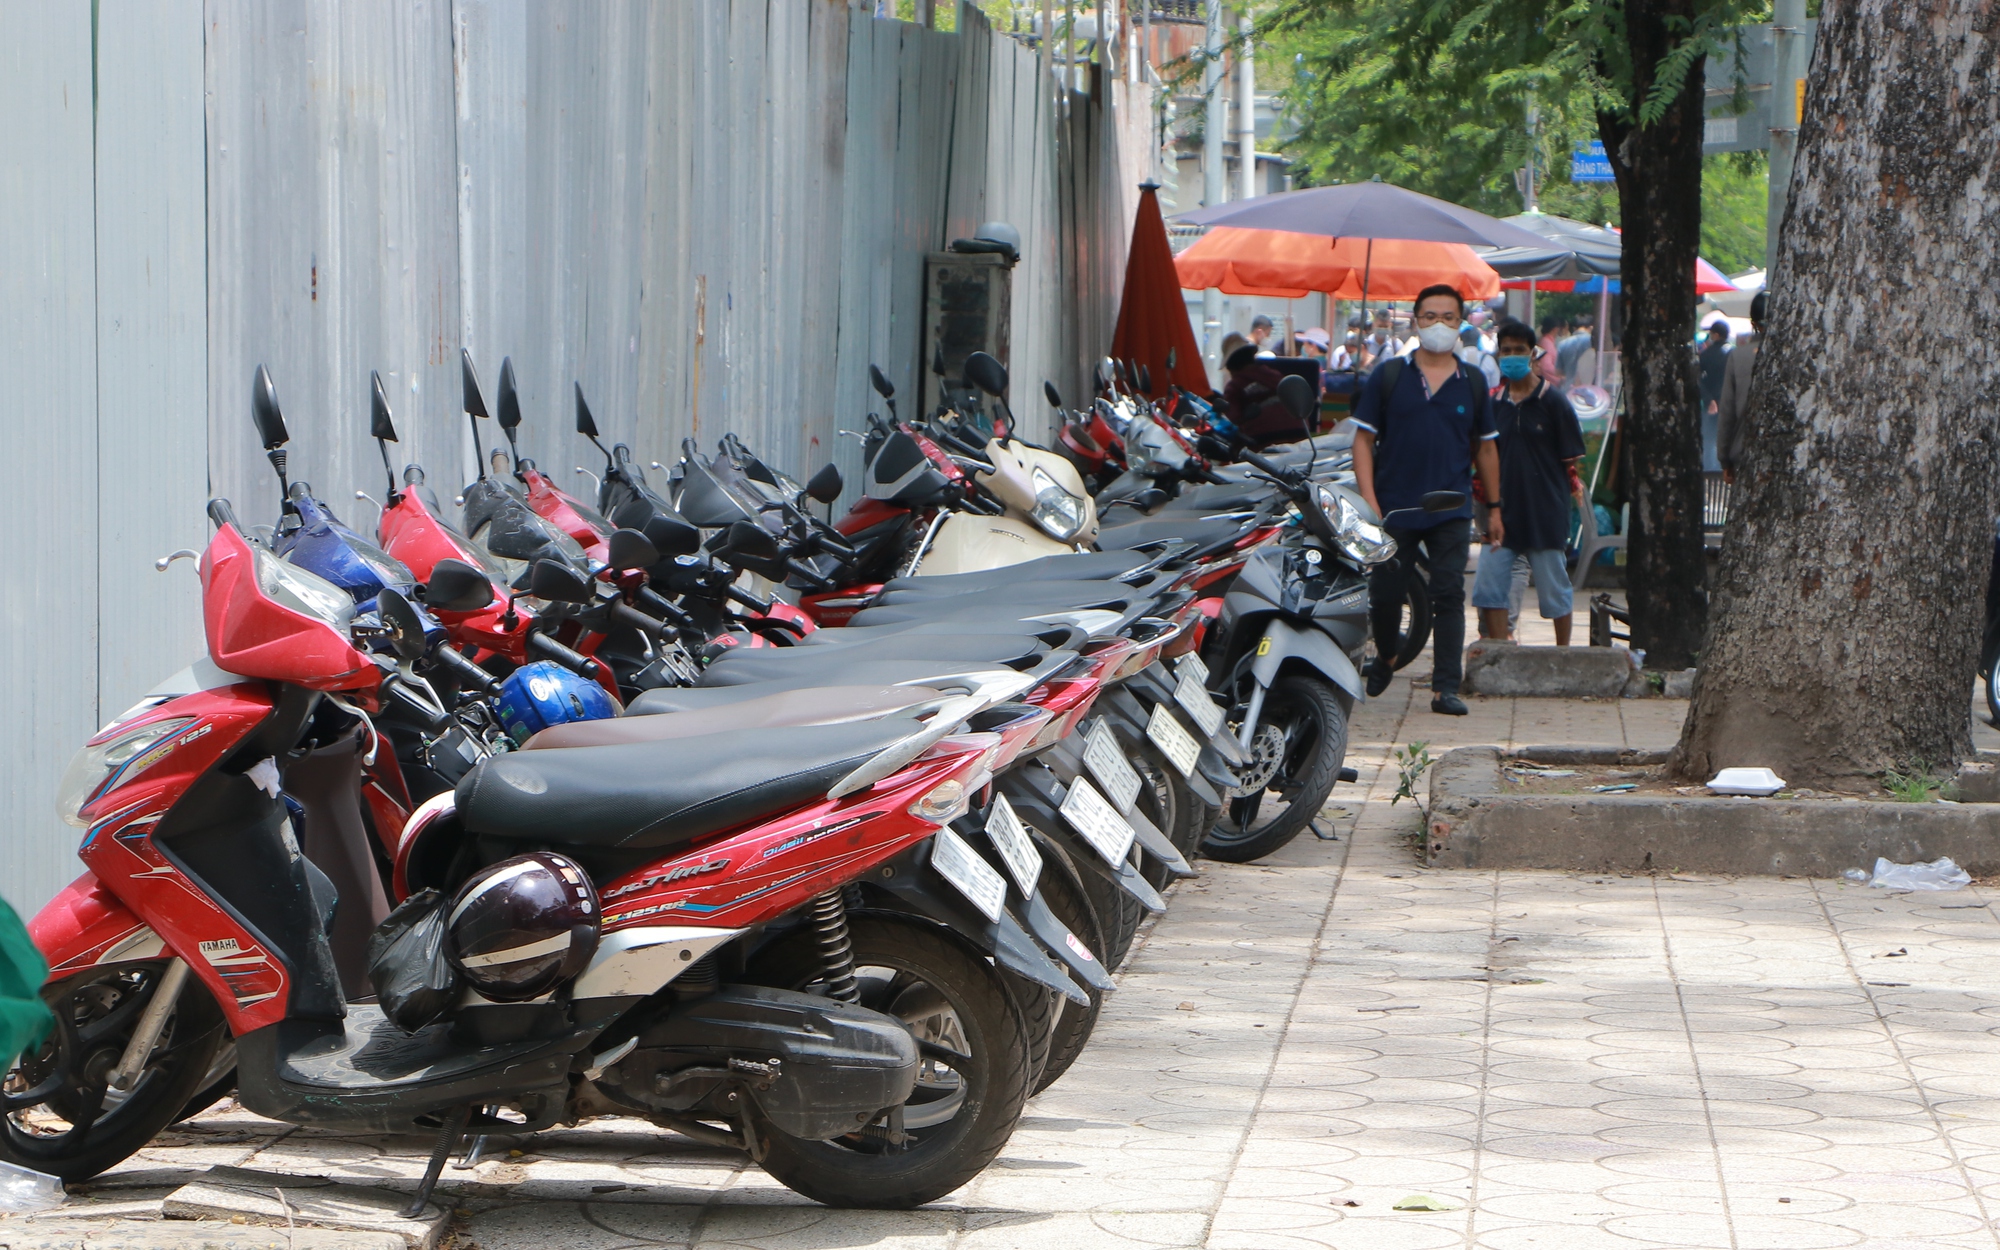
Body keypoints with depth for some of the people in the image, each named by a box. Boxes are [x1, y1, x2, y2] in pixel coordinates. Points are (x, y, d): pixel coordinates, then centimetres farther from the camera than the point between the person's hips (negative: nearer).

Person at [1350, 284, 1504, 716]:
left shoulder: (1472, 383, 8)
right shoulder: (1388, 376, 3)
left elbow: (1484, 448, 16)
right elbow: (1364, 440, 1)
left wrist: (1493, 507, 16)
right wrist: (1368, 501, -9)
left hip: (1451, 510, 1)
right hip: (1395, 507, -1)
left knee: (1449, 596, -6)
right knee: (1385, 593, 7)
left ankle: (1446, 687, -5)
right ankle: (1383, 658, 35)